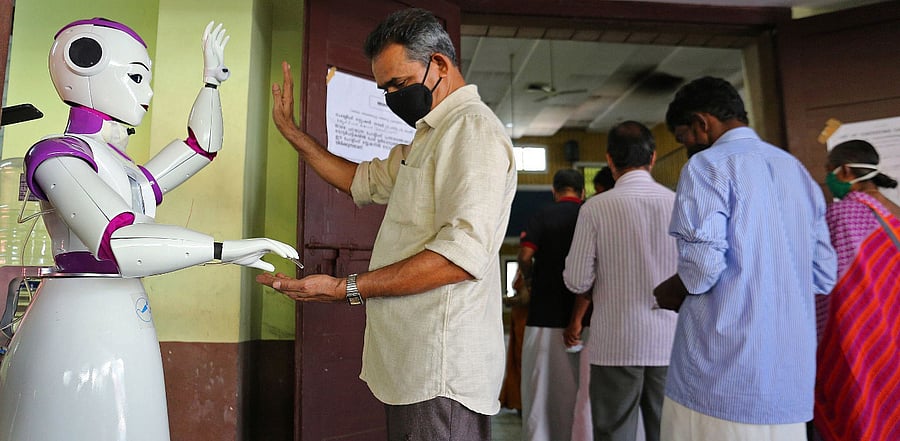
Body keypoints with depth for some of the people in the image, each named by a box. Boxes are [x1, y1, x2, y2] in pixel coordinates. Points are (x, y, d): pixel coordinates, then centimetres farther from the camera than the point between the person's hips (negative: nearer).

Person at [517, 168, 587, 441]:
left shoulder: (541, 216, -3)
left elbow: (525, 255, -16)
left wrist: (529, 279, 5)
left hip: (544, 316, -2)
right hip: (581, 318, 2)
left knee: (539, 388, 6)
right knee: (577, 390, 12)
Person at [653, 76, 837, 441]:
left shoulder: (707, 165, -8)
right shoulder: (797, 169, 15)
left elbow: (703, 265, -20)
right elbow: (824, 275, 14)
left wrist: (671, 293, 0)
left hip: (722, 374, -7)